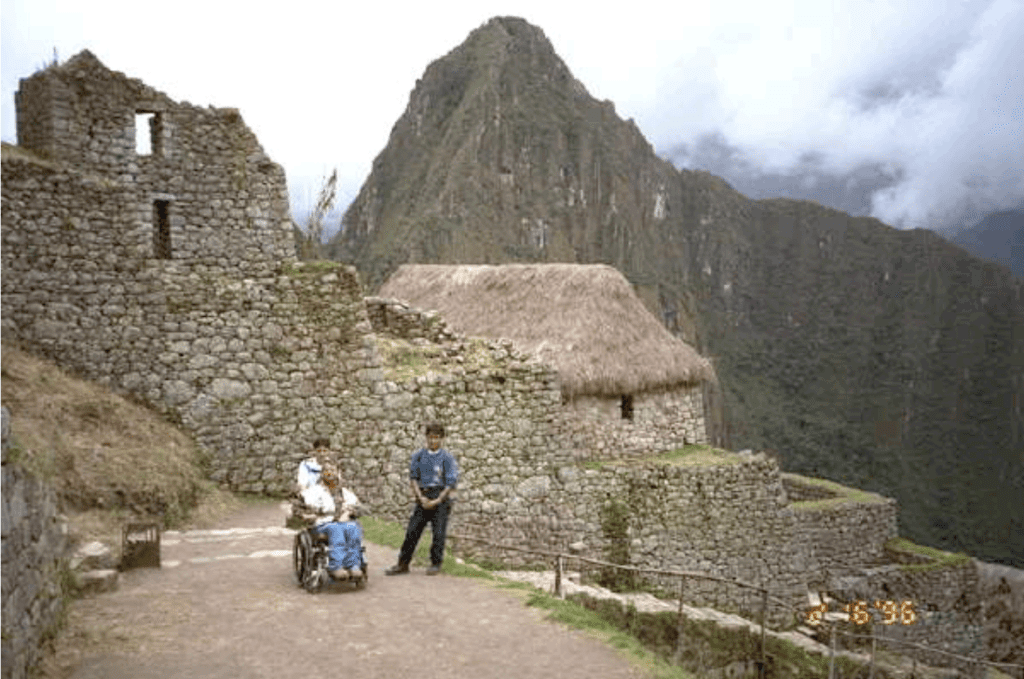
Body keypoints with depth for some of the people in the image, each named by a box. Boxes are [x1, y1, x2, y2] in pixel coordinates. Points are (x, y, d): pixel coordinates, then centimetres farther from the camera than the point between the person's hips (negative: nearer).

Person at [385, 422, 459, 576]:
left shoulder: (447, 458, -2)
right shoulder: (418, 456, 7)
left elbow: (450, 483, -4)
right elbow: (413, 478, 8)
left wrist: (437, 501, -11)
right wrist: (421, 497, -5)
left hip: (441, 496, -3)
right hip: (423, 496, 3)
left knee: (438, 532, -2)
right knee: (412, 530, 0)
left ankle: (436, 564, 11)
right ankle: (403, 563, 7)